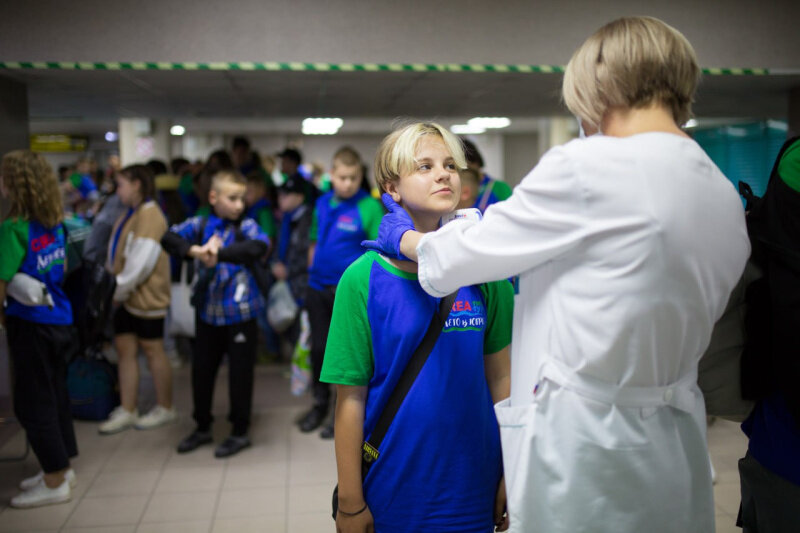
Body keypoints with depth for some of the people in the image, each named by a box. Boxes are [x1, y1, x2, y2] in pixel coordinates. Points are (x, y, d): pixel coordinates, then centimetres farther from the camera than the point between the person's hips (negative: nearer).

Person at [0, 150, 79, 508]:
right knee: (54, 395, 17)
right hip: (58, 318, 8)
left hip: (31, 324, -8)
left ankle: (55, 482, 12)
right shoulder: (54, 223, 4)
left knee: (32, 403, 4)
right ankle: (61, 468, 30)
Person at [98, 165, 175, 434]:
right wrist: (116, 290, 5)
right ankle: (127, 411, 21)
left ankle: (165, 409, 19)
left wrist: (120, 289, -14)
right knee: (125, 349, 11)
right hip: (126, 296, 9)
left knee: (153, 351, 3)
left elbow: (140, 263, -23)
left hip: (146, 296, -9)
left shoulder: (149, 215, -18)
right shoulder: (130, 214, 12)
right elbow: (117, 255, 14)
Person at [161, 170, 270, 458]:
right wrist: (195, 250, -30)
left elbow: (259, 246, -26)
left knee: (240, 372, 6)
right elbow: (168, 238, -12)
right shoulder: (200, 224, 0)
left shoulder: (246, 226, -6)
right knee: (202, 369, 15)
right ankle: (203, 427, 36)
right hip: (208, 311, 3)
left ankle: (240, 432, 25)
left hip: (240, 312, -3)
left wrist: (218, 253, -35)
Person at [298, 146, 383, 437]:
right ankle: (320, 403, 35)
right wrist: (312, 272, 14)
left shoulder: (369, 207, -12)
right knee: (318, 348, 16)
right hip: (318, 289, 6)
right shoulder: (322, 203, 6)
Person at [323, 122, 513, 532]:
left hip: (474, 484, 2)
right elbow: (350, 399, -9)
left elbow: (501, 377, 0)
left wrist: (512, 475, 1)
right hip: (392, 491, -2)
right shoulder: (363, 279, -10)